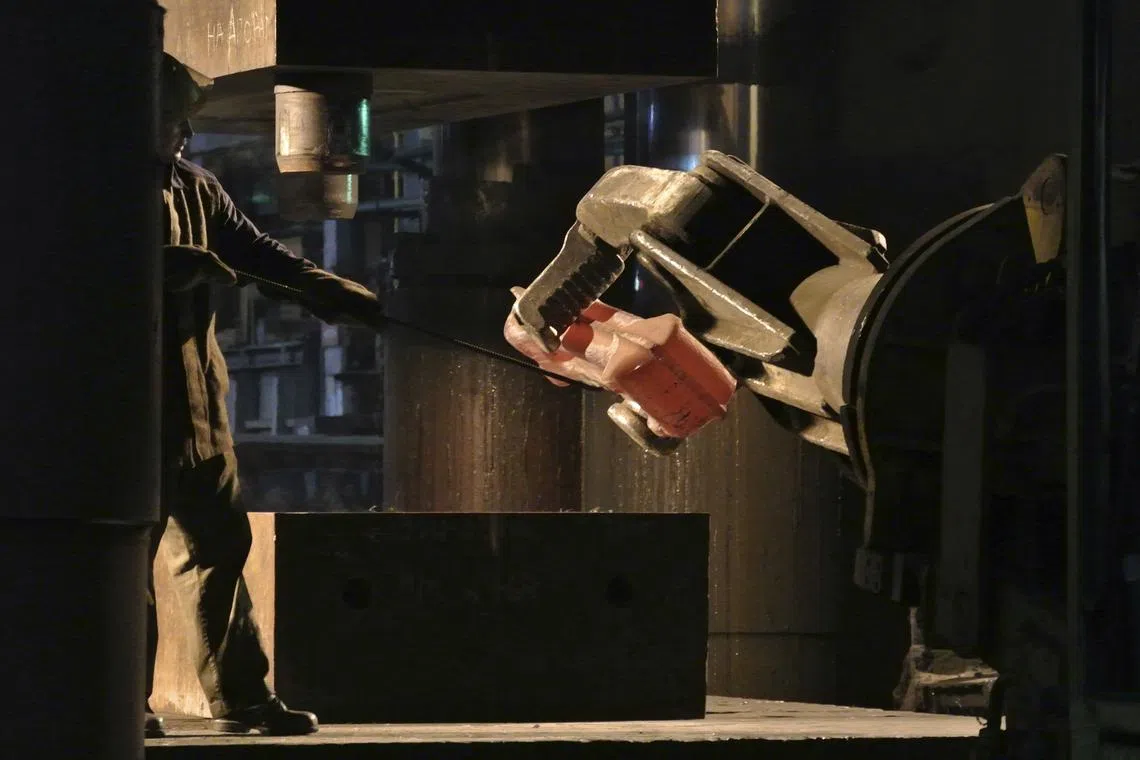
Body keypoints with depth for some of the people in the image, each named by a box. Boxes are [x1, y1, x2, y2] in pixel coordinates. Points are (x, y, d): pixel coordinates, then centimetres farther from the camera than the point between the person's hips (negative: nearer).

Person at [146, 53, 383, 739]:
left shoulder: (198, 191, 15)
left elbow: (267, 262, 17)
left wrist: (365, 305, 11)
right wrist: (177, 265, -26)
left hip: (196, 401, 8)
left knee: (218, 546, 9)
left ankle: (242, 696, 14)